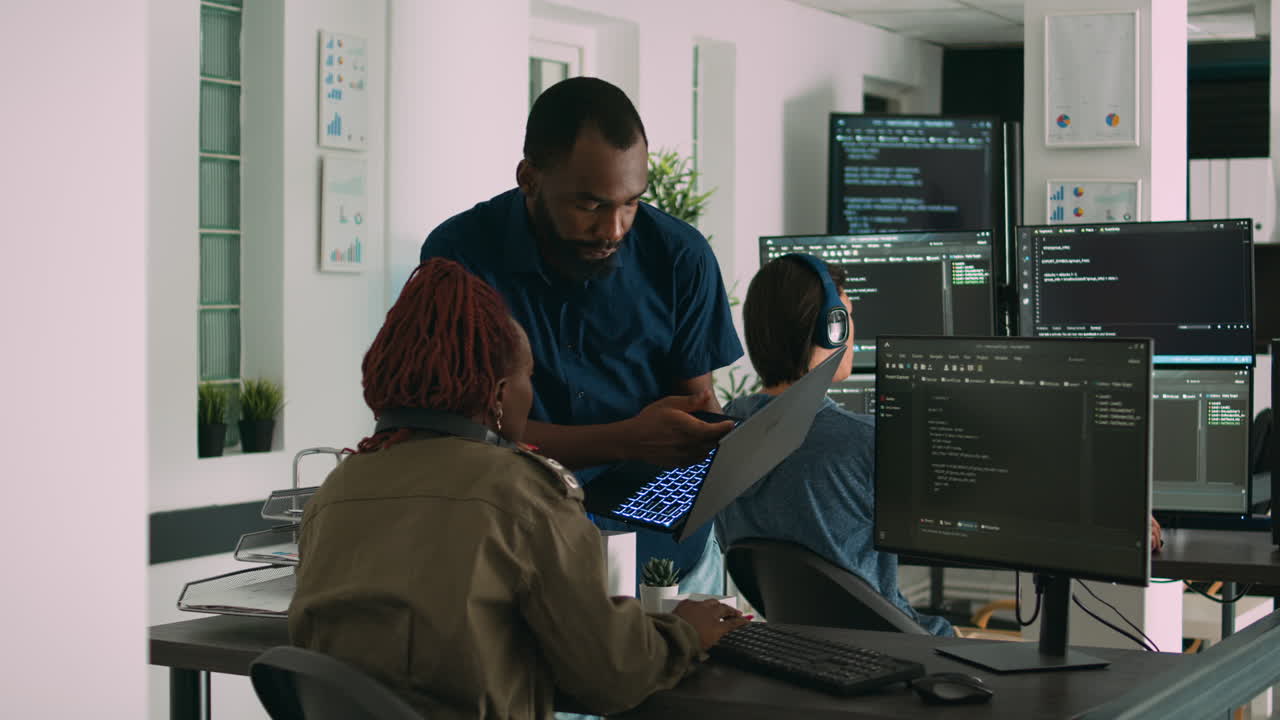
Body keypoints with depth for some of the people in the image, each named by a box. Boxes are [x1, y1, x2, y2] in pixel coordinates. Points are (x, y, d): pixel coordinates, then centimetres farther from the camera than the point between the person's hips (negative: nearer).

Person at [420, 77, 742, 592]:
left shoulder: (679, 256, -1)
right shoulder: (462, 253, -8)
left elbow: (698, 400, 6)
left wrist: (718, 440, -20)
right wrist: (626, 440, -23)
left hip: (664, 548, 2)